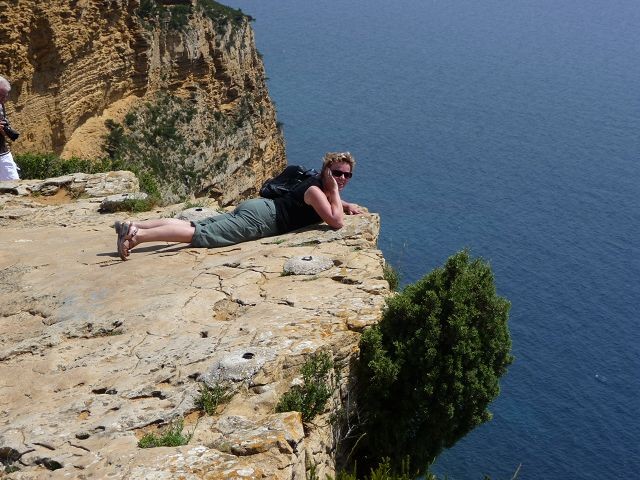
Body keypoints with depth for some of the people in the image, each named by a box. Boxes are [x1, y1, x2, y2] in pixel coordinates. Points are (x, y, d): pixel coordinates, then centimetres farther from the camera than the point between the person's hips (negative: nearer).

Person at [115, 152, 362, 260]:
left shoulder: (324, 186, 18)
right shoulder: (315, 190, -11)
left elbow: (330, 202, 41)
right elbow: (336, 222, -21)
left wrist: (347, 206, 21)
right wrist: (335, 193, -11)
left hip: (254, 208, 8)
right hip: (258, 219, -8)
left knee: (195, 225, 3)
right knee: (202, 235, -17)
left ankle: (133, 226, -2)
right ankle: (137, 236, -25)